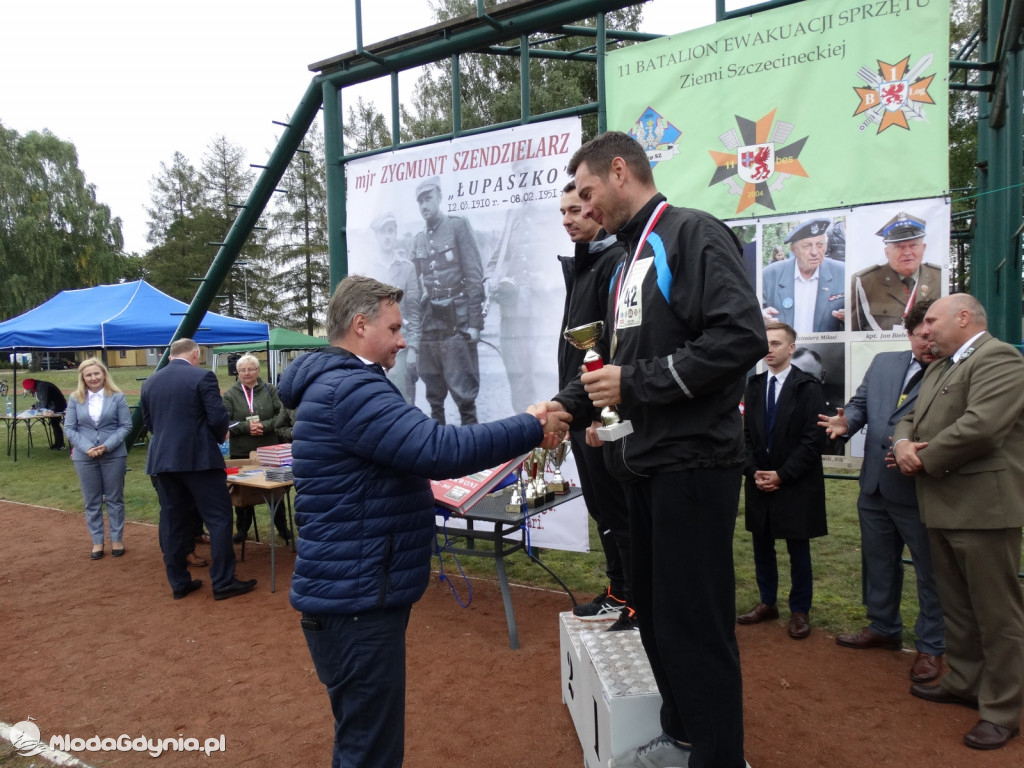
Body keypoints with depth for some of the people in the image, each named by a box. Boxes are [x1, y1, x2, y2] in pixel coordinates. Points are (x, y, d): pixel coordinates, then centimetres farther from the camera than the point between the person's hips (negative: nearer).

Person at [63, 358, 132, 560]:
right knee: (91, 501, 9)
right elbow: (69, 428, 1)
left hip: (114, 455, -1)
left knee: (114, 499, 8)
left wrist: (107, 445, -15)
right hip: (84, 457, 1)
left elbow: (126, 425, -4)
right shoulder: (75, 399, 1)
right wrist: (86, 447, -13)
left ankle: (117, 539, 19)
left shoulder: (117, 397, -3)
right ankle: (97, 541, 20)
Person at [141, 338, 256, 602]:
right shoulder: (202, 377, -8)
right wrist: (218, 437, 8)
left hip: (162, 459, 7)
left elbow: (148, 422, 17)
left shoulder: (149, 382, 11)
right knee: (219, 519, 1)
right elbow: (218, 418, -12)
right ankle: (223, 582, 3)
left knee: (173, 522, 12)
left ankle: (179, 582, 18)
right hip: (199, 458, -6)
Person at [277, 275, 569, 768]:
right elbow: (441, 449, -29)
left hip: (356, 593, 11)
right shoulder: (350, 390, -20)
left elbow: (417, 451, 16)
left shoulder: (338, 385, 15)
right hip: (355, 601, -11)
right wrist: (532, 428, -17)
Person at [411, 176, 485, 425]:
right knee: (433, 393, 10)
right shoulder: (418, 241, 15)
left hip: (457, 320, -5)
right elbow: (418, 286, 16)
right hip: (429, 323, 5)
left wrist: (475, 322, -11)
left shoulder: (458, 226, 0)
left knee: (463, 391, -6)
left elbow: (474, 276, -5)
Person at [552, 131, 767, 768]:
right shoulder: (631, 260, 19)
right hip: (645, 464, 9)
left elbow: (742, 337, -23)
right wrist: (563, 407, 12)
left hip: (692, 464, -9)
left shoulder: (693, 234, -10)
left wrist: (635, 383, -19)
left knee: (696, 622, 1)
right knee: (654, 611, 18)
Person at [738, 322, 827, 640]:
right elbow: (747, 434, 8)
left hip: (795, 485, -5)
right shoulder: (754, 385, 8)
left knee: (798, 551, 6)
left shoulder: (808, 387, -7)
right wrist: (753, 471, -5)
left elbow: (813, 440, -11)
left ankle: (800, 611, 20)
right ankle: (768, 603, 27)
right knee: (762, 546, 12)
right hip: (759, 482, 5)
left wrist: (782, 475, -14)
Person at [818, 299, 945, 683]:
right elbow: (860, 402, 12)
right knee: (878, 562, 20)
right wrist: (846, 421, -10)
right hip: (875, 485, 6)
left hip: (919, 489, -6)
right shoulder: (883, 363, 7)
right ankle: (883, 627, 40)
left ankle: (930, 647, 27)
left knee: (930, 571, 10)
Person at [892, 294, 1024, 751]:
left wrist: (923, 461, -12)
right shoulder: (939, 368, 19)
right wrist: (903, 443, -6)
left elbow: (980, 426, -24)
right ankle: (964, 682, 33)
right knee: (956, 606, 19)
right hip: (943, 508, 9)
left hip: (984, 507, -9)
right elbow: (912, 418, 18)